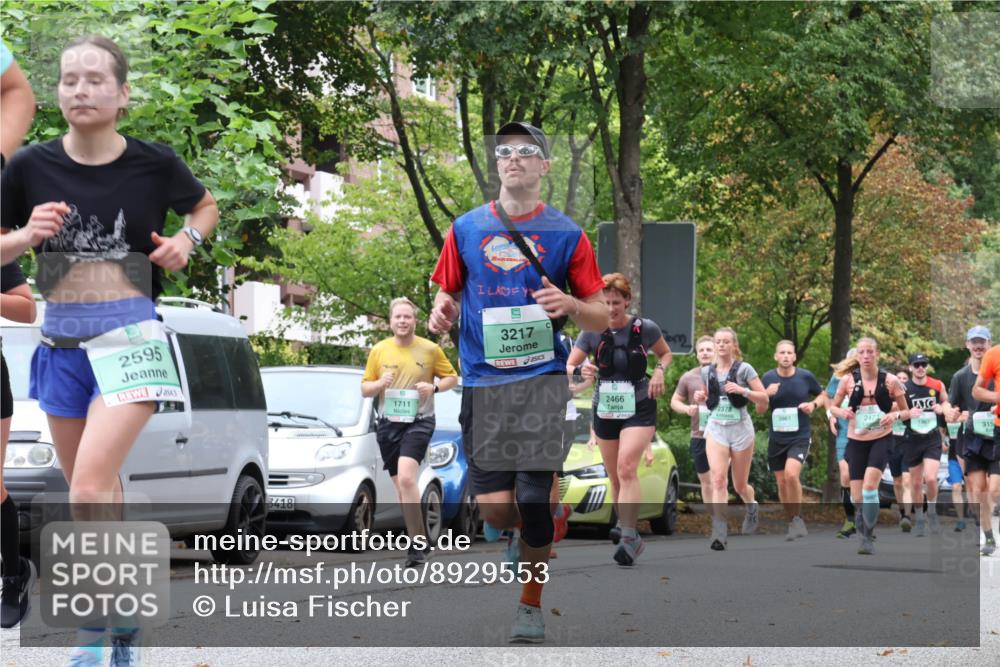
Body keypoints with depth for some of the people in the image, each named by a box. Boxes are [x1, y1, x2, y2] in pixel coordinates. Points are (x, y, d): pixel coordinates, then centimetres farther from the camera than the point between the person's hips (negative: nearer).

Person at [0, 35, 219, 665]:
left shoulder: (154, 164, -4)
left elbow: (205, 205, 16)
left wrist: (187, 241, -4)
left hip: (130, 336, -4)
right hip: (60, 341, 4)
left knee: (91, 486, -19)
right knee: (96, 493, 14)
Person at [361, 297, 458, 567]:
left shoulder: (430, 349, 0)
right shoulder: (379, 351, 6)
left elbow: (452, 377, 9)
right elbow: (365, 389, 10)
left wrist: (434, 387, -11)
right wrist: (380, 383, -12)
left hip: (419, 421, -4)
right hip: (388, 423, 4)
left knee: (406, 477, -23)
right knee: (400, 485, 10)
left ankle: (417, 543, -19)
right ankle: (420, 541, 23)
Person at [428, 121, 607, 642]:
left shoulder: (566, 234, 4)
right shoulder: (466, 230, 9)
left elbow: (601, 317, 7)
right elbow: (448, 292, 20)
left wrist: (570, 305, -15)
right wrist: (442, 312, -4)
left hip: (541, 379, -2)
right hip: (483, 382, 2)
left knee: (533, 498, -10)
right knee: (493, 508, -4)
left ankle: (531, 604, 10)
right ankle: (520, 530, 34)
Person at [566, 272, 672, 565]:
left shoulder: (645, 329, -8)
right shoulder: (592, 332, -4)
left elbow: (665, 353, 10)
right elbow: (568, 367, -2)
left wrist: (659, 370, -11)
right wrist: (580, 371, -25)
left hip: (639, 409, -4)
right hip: (605, 411, 4)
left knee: (626, 468, -23)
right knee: (615, 478, 9)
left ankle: (629, 538, -26)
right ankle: (631, 538, 22)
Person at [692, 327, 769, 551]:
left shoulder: (744, 369, -5)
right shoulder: (707, 371, 5)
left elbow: (764, 399, -6)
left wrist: (742, 390, -21)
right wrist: (700, 397, -2)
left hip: (740, 429, -2)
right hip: (716, 429, 2)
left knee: (740, 485, 9)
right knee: (718, 479, -18)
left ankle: (752, 507, 45)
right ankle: (719, 532, -23)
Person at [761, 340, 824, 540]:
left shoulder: (806, 377, -4)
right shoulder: (768, 378, 0)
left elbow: (822, 395, 12)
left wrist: (814, 404, -9)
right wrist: (767, 394, -14)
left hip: (800, 436, -3)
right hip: (776, 438, 3)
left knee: (791, 474, -24)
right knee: (782, 483, 7)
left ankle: (798, 518, -7)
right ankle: (791, 523, 24)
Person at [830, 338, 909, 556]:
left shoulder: (890, 381, -4)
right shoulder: (848, 380, -1)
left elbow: (905, 410, 5)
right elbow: (833, 406, 11)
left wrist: (894, 415, -17)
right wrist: (842, 412, -12)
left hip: (881, 439, -2)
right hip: (856, 440, 2)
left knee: (870, 483, -23)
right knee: (857, 497, 2)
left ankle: (868, 538, -14)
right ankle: (863, 531, 29)